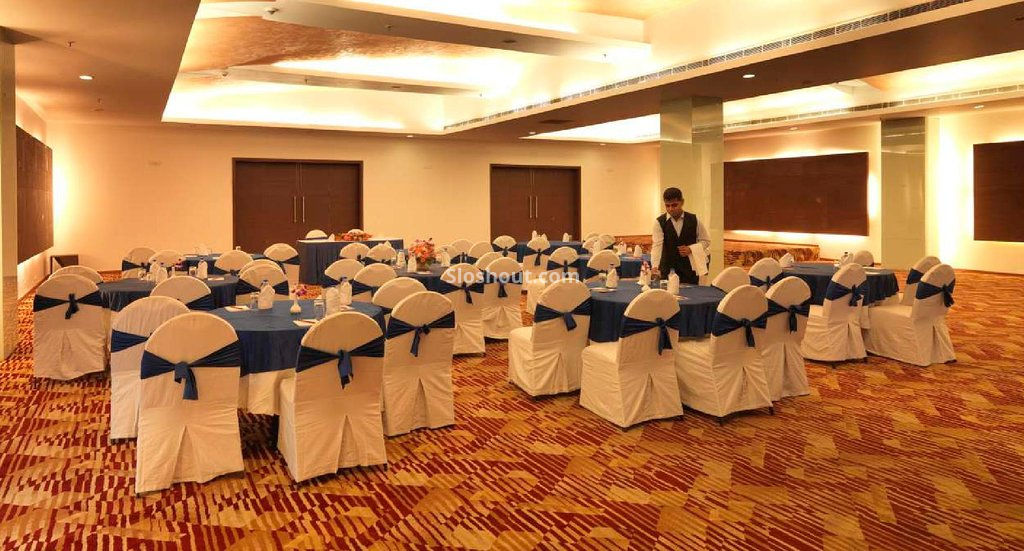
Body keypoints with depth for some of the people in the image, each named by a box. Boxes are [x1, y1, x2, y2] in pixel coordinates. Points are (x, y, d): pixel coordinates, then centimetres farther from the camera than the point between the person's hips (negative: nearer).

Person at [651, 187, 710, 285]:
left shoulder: (694, 220, 2)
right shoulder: (659, 222, -4)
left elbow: (706, 241, 9)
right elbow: (657, 245, -15)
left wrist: (691, 249, -9)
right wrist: (655, 267, -30)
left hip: (690, 270, 1)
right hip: (667, 270, -1)